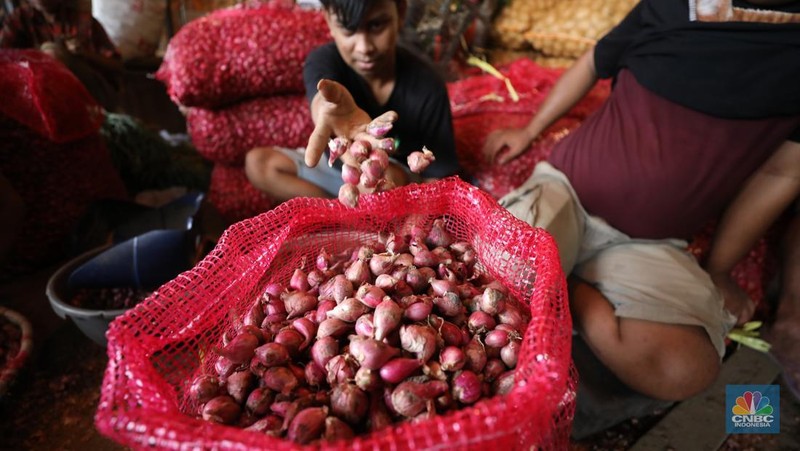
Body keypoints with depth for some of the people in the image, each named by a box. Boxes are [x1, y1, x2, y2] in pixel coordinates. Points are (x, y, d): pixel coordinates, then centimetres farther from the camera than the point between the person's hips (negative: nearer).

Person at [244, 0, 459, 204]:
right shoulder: (324, 60, -20)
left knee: (387, 176, -36)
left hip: (401, 187, -3)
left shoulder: (427, 86, -23)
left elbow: (439, 174, -20)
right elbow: (321, 101, -45)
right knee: (257, 162, -14)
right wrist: (330, 111, -68)